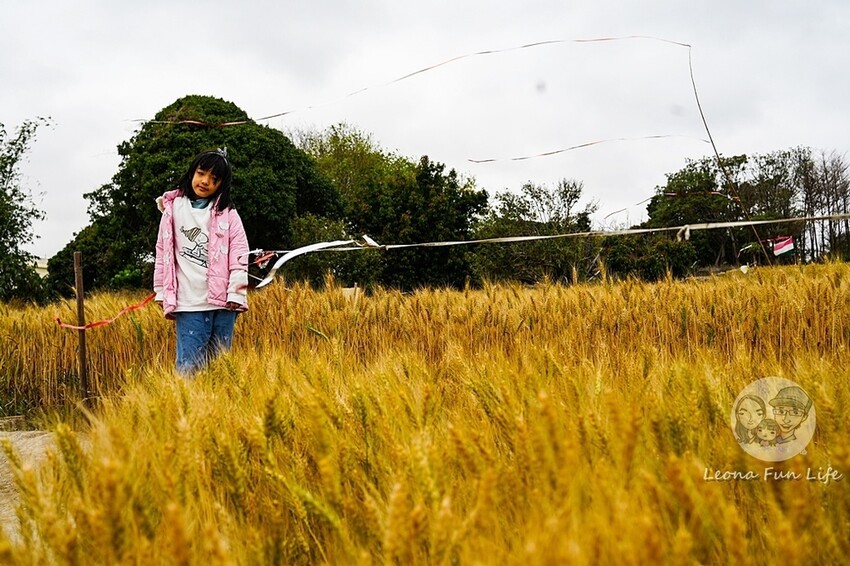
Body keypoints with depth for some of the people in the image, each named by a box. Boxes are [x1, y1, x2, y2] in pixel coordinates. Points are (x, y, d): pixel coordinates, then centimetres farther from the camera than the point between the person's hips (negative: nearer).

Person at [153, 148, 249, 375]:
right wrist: (162, 293, 6)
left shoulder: (227, 213, 7)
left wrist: (236, 294, -5)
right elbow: (163, 253, 9)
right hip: (188, 302, -1)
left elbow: (239, 255, 2)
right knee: (189, 365, -6)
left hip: (223, 300, 1)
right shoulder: (173, 209, 7)